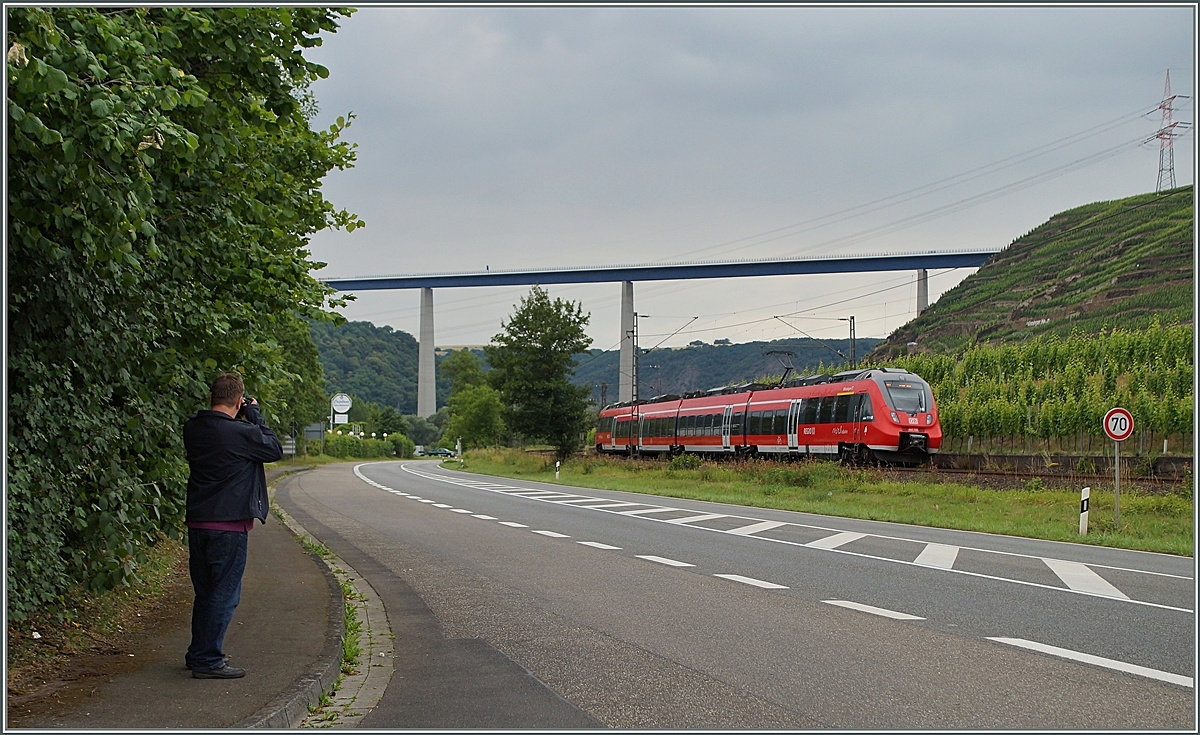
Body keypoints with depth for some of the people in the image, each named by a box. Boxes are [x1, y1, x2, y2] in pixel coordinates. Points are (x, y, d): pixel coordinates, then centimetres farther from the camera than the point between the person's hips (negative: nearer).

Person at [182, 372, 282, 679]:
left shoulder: (192, 429, 3)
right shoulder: (241, 433, -16)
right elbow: (275, 449, -2)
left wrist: (244, 421, 9)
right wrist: (254, 416, 3)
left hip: (197, 523, 7)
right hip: (228, 526, -7)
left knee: (205, 592, 18)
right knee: (224, 595, 1)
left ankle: (199, 653, 27)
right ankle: (208, 661, 2)